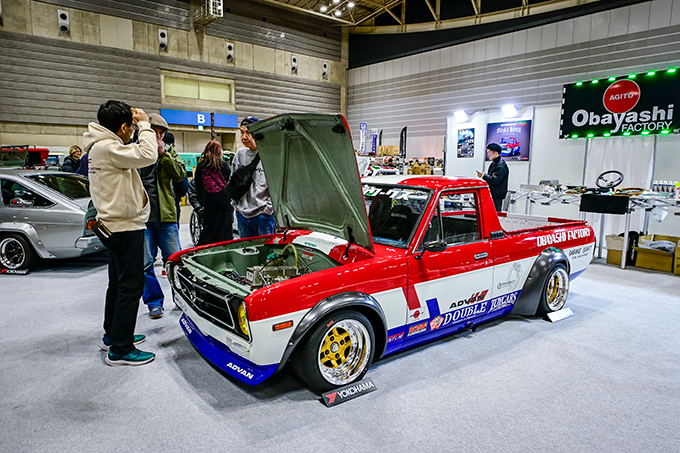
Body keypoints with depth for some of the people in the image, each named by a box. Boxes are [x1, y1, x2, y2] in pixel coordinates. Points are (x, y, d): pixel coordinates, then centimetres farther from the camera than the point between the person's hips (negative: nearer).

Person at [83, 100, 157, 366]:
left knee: (118, 283, 20)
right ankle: (120, 350, 3)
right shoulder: (108, 148, -19)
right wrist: (144, 125, -14)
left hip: (115, 226, 11)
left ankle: (112, 335, 34)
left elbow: (135, 156, 20)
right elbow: (147, 155, -27)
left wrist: (141, 127, 12)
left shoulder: (100, 147, 13)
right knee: (131, 287, -4)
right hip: (125, 227, -11)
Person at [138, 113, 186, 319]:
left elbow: (180, 175, -4)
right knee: (146, 264, 5)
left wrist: (163, 154, -9)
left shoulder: (169, 151, 11)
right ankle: (154, 302, 20)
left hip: (166, 216, 1)